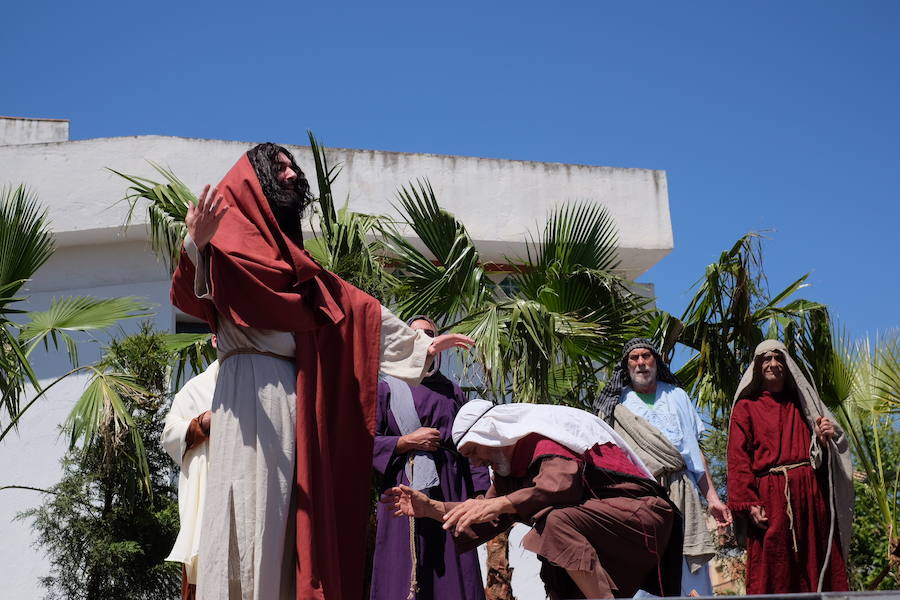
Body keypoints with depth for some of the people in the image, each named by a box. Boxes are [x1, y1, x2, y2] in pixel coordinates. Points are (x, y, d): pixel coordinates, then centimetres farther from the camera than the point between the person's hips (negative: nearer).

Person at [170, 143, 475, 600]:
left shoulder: (291, 255, 26)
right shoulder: (229, 233, 4)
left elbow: (354, 306, 26)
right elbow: (187, 295, -13)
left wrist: (418, 345, 24)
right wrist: (196, 245, -34)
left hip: (297, 396, 7)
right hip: (252, 388, -7)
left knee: (286, 517, 3)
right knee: (251, 511, -13)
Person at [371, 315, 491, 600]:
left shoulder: (452, 391, 18)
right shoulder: (387, 388, 10)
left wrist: (480, 491, 3)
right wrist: (407, 442, -9)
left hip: (450, 490, 3)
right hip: (404, 489, -2)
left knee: (455, 571, -3)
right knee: (401, 573, -7)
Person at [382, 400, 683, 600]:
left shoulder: (546, 430, -12)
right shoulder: (510, 465, 16)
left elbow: (560, 484, -30)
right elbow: (488, 517, 17)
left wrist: (498, 503, -35)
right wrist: (432, 508, 6)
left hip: (640, 512, -10)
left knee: (559, 521, -32)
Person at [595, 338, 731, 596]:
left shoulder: (676, 396, 21)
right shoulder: (616, 405, 14)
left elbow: (696, 450, 18)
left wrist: (712, 497, 10)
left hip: (681, 496, 2)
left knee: (691, 573, -6)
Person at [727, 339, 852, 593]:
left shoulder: (802, 402, 21)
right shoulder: (746, 407, 9)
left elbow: (819, 452, 21)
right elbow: (738, 460, -2)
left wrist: (826, 436, -3)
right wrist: (749, 503, -14)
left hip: (811, 494, 4)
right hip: (771, 496, -4)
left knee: (819, 570, 0)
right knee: (772, 576, -7)